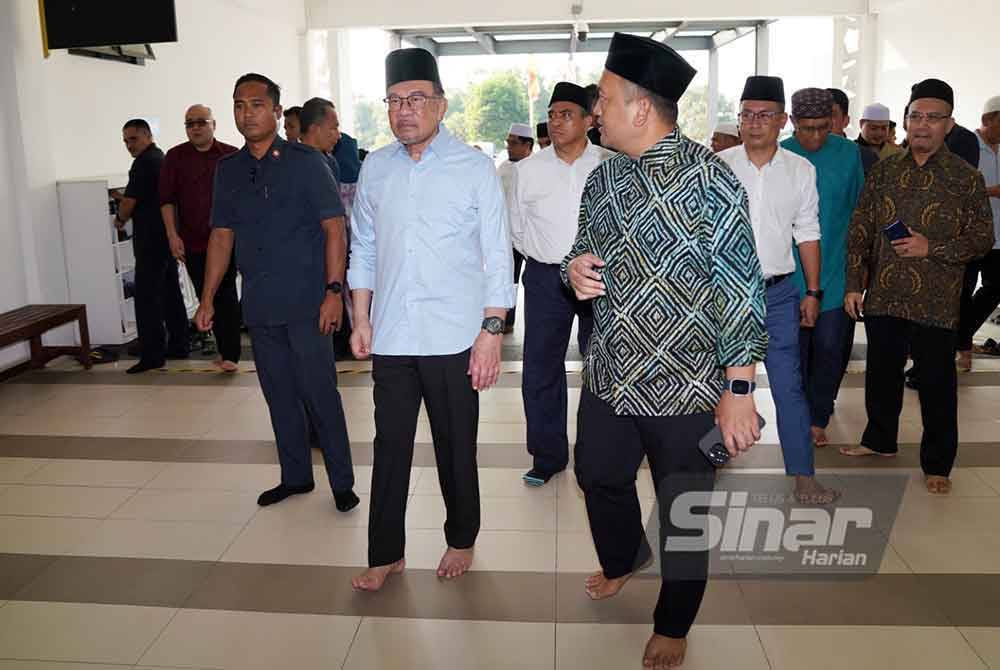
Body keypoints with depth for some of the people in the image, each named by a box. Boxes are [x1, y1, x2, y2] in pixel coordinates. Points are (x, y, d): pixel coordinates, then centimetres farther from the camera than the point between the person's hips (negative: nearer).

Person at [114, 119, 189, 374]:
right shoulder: (163, 159, 16)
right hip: (167, 235, 10)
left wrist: (120, 219, 6)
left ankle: (153, 354, -7)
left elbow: (129, 203, -12)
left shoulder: (143, 163, -13)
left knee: (147, 297, -7)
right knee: (171, 293, 13)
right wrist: (124, 198, 17)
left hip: (151, 239, -10)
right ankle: (178, 346, 19)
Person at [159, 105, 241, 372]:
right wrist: (172, 234, -6)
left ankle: (230, 354, 3)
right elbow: (166, 198, 2)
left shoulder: (231, 156, 1)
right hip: (192, 242, 2)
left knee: (226, 295, -4)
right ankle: (225, 348, 22)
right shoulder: (175, 157, 5)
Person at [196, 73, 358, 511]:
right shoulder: (228, 170, 10)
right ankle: (295, 476, 28)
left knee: (319, 393, -2)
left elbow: (334, 228, -8)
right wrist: (208, 297, 10)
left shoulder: (305, 162, -4)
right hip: (259, 306, 5)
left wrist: (333, 291, -16)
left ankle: (342, 482, 13)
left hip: (305, 303, -5)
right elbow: (222, 235, 14)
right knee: (278, 395, 13)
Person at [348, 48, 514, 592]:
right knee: (390, 447, 10)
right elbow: (364, 249, 13)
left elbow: (496, 255, -5)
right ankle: (386, 553, 25)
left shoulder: (474, 167, -4)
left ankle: (461, 540, 32)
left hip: (454, 338, -3)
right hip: (391, 337, 3)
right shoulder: (375, 168, 7)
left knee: (456, 449, 11)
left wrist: (492, 330, -9)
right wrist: (361, 320, 8)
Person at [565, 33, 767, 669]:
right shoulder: (604, 178, 5)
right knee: (599, 477, 24)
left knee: (685, 516, 11)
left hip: (684, 386, -6)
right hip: (608, 376, 6)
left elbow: (741, 290, -16)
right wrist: (575, 270, -8)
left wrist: (738, 389, -17)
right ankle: (623, 559, 56)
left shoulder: (710, 181, -16)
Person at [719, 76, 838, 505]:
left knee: (788, 387, 1)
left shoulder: (801, 170, 4)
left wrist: (813, 292, 8)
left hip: (778, 293, 1)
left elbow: (807, 233, 9)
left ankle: (803, 477, 10)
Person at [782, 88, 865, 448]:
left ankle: (818, 419, 20)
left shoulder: (849, 153, 1)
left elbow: (858, 209, 10)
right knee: (794, 348, 7)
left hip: (836, 270, 1)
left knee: (830, 348, 3)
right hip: (791, 272, -1)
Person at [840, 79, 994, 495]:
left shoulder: (966, 178, -3)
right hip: (882, 298, 3)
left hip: (935, 304, -3)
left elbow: (983, 239, -1)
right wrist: (854, 285, 2)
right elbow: (860, 230, 6)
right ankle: (880, 440, 37)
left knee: (937, 386, 6)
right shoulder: (883, 172, 5)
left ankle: (937, 464, 22)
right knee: (881, 375, 16)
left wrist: (932, 249, -16)